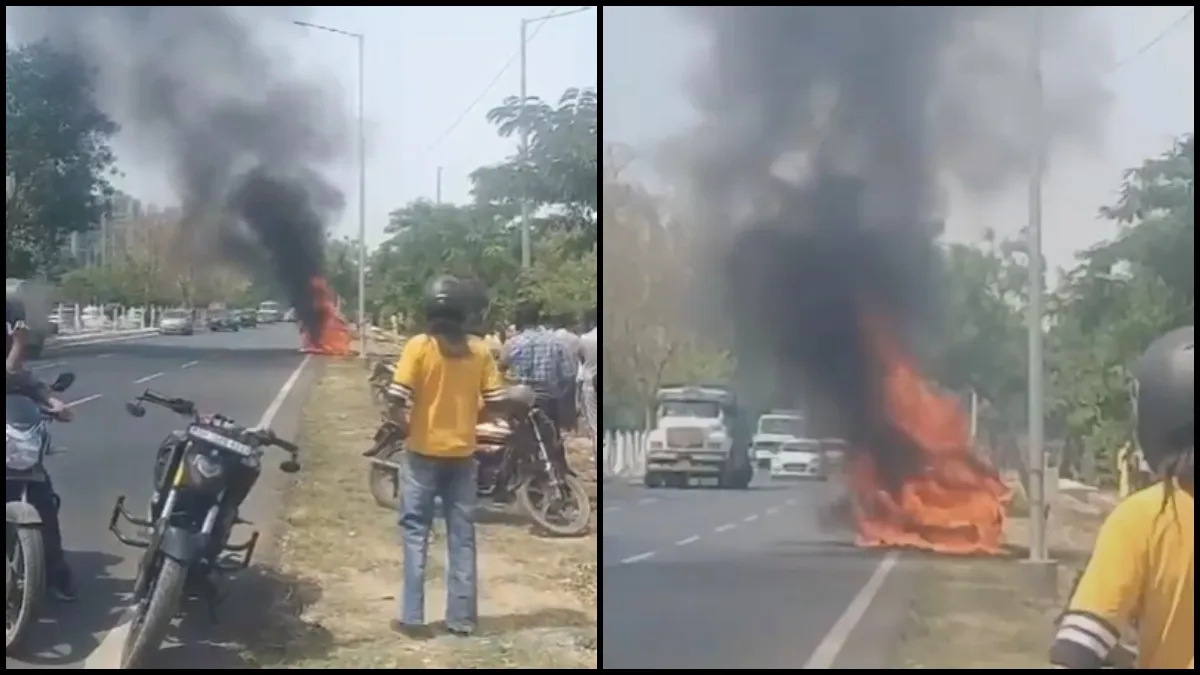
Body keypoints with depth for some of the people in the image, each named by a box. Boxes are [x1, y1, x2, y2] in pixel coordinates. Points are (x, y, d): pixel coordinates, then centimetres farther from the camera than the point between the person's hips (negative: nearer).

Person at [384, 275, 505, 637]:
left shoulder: (419, 346, -10)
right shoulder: (479, 350, -1)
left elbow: (397, 401, -16)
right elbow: (495, 400, -2)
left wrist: (405, 425, 2)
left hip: (424, 451, -2)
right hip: (463, 451, 3)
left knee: (416, 532, 6)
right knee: (462, 535, 8)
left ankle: (412, 616, 6)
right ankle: (462, 616, 11)